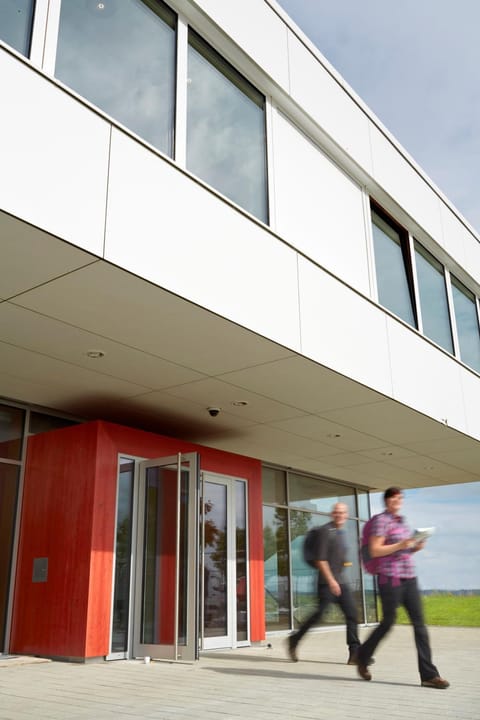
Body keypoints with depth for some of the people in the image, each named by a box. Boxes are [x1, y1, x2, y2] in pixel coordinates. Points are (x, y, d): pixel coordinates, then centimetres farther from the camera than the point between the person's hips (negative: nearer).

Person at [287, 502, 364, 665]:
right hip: (327, 582, -8)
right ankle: (294, 640, 12)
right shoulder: (325, 531, -11)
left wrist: (344, 563, 13)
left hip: (341, 582, 8)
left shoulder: (341, 533, 16)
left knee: (352, 614, 0)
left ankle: (355, 653, 2)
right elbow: (321, 560, -16)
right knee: (320, 613, -6)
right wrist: (331, 580, -19)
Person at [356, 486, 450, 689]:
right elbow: (374, 551, -13)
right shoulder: (381, 520, -7)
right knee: (388, 623, 1)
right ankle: (362, 657, 24)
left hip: (409, 578, 7)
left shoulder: (402, 521, 16)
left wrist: (416, 547, 4)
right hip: (390, 579, -7)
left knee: (419, 623, 1)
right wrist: (400, 545, -21)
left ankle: (429, 675, 2)